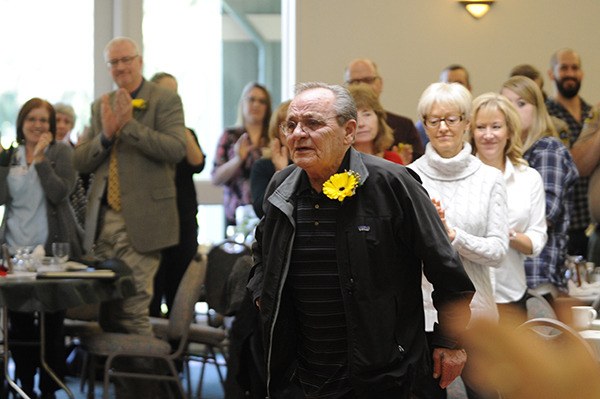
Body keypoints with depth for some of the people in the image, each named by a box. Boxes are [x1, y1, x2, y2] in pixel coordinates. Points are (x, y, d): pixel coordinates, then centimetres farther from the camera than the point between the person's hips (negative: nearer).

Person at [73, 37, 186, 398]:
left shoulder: (166, 101, 1)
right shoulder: (101, 106, 18)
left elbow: (176, 148, -14)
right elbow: (80, 161, 12)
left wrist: (129, 125, -18)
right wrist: (106, 135, -6)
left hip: (141, 220, -6)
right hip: (102, 220, 6)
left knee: (133, 311, -10)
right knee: (106, 311, 4)